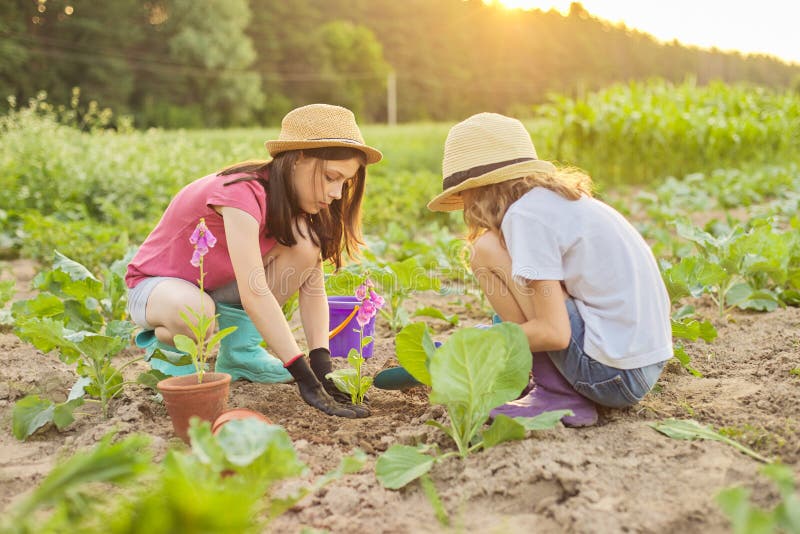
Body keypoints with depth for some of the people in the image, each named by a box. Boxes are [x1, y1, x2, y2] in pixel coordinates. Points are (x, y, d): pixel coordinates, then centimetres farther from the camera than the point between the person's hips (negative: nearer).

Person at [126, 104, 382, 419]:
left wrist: (321, 360, -27)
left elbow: (313, 285, -14)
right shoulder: (242, 193, -33)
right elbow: (254, 293, -42)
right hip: (154, 285, -6)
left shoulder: (294, 201, -9)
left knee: (305, 243, -20)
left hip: (218, 287, 6)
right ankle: (165, 346, -5)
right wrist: (304, 375, -44)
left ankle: (239, 350, -4)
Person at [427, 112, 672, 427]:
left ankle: (557, 394, -5)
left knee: (486, 250, -8)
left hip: (613, 374, -9)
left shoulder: (525, 213, -12)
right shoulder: (558, 197, 14)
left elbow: (553, 332, -18)